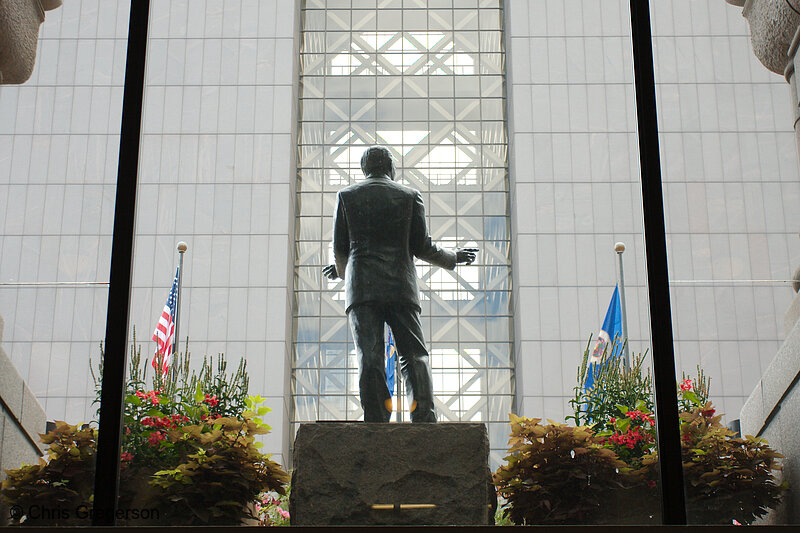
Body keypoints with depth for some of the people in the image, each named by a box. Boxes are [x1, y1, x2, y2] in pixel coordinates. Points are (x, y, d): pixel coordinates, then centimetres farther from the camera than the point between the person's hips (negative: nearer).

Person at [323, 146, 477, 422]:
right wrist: (453, 257, 23)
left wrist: (342, 271, 31)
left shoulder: (346, 196, 10)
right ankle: (425, 420, -11)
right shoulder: (410, 196, 9)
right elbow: (421, 247, 5)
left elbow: (340, 248, 10)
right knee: (414, 355, 3)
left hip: (362, 286, 0)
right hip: (400, 286, 0)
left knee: (370, 360, -5)